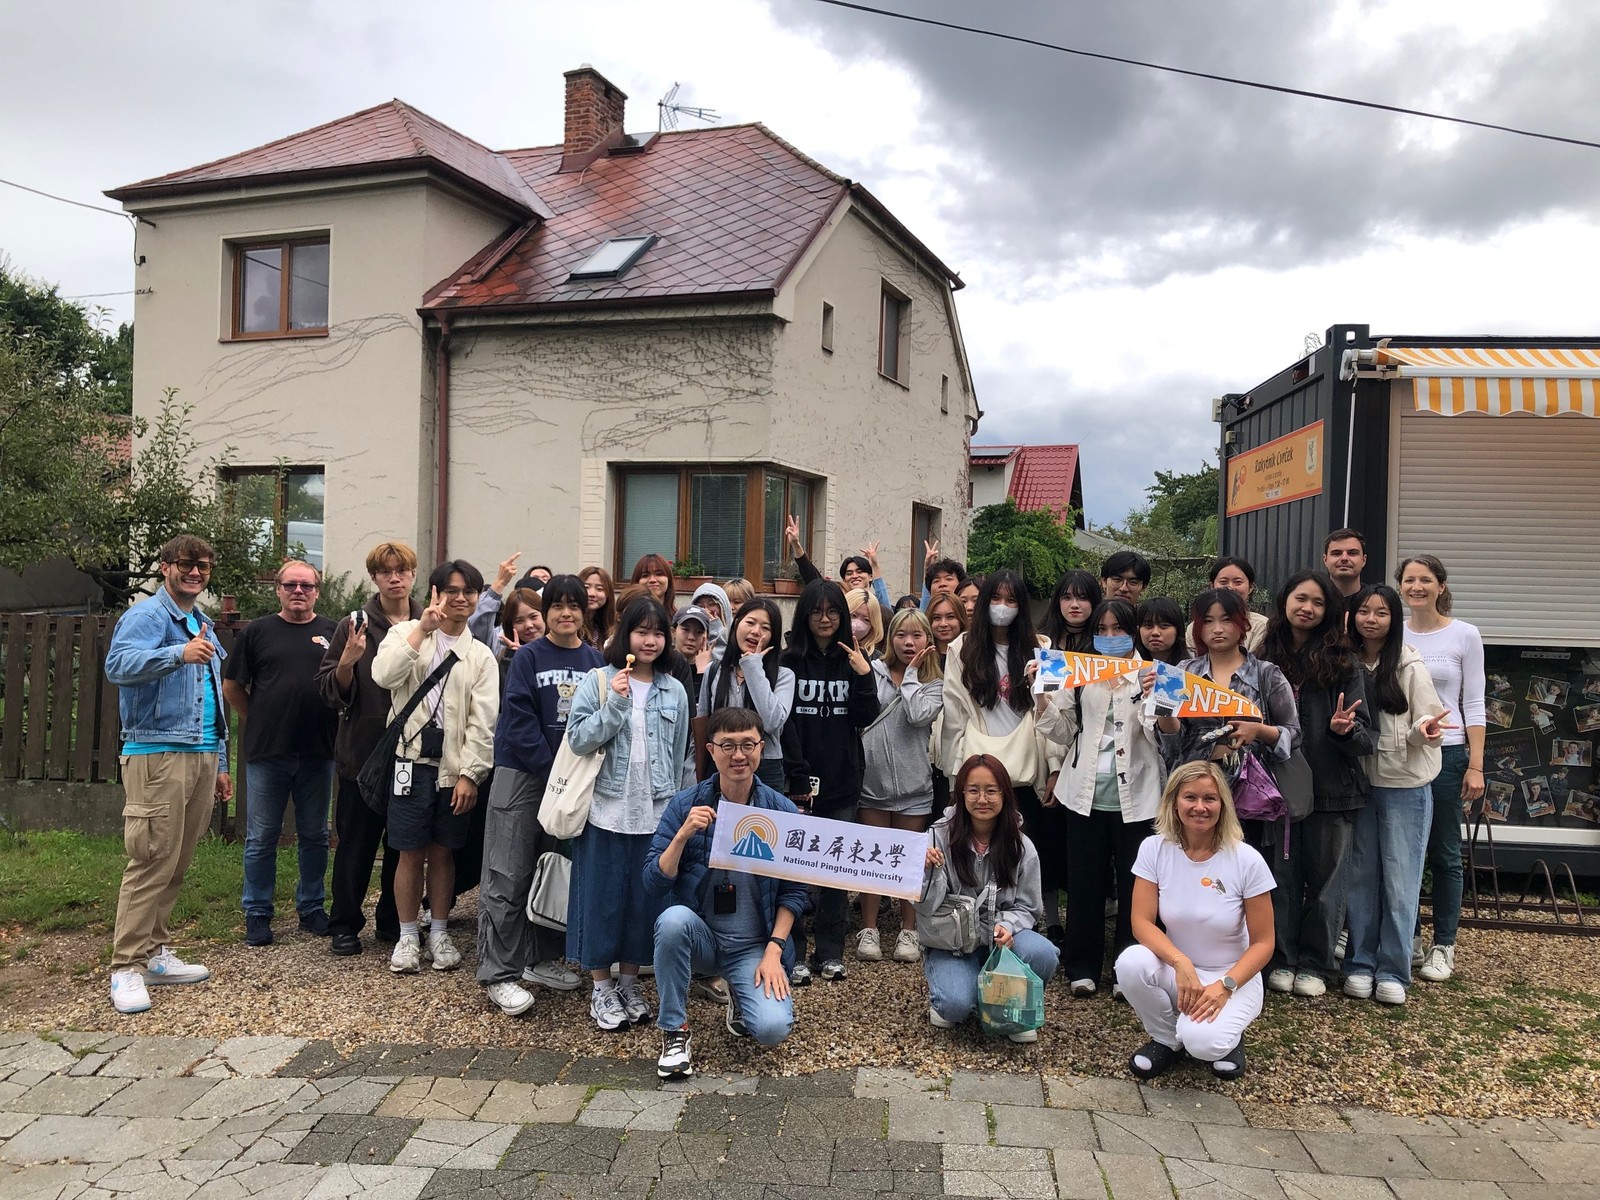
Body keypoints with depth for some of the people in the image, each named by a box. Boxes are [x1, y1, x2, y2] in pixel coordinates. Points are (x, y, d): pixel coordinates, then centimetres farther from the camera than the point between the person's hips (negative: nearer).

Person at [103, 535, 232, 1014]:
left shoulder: (204, 626, 22)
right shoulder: (146, 615, -4)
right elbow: (117, 664, -24)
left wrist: (219, 764, 24)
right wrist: (179, 654, -40)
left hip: (202, 756, 8)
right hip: (157, 754, -8)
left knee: (177, 863, 11)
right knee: (151, 862, -9)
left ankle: (156, 953, 20)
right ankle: (127, 968, -2)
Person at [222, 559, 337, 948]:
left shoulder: (332, 632, 5)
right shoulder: (257, 632, 4)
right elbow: (232, 686, 8)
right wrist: (256, 723, 7)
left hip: (317, 754, 1)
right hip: (268, 753, -1)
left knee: (314, 836, 11)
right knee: (261, 838, 6)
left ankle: (311, 907, 24)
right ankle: (257, 914, 18)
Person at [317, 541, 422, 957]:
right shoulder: (355, 625, -1)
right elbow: (331, 692, -2)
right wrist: (347, 661, -21)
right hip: (363, 752, -2)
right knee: (355, 844, 8)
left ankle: (393, 921, 28)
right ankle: (345, 925, 21)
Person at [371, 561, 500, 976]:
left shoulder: (481, 656, 6)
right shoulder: (406, 633, 3)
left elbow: (483, 721, -1)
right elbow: (384, 675, -17)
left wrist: (470, 774, -9)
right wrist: (421, 629, -17)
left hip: (455, 766, 1)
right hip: (413, 758, -1)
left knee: (443, 852, 10)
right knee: (411, 853, 4)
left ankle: (438, 933, 24)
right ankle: (408, 935, 19)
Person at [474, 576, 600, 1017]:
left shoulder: (596, 661, 5)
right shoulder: (528, 657, -5)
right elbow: (518, 721, -12)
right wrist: (552, 771, -15)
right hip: (522, 777, -4)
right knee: (508, 877, -3)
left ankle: (541, 959, 27)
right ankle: (498, 974, 4)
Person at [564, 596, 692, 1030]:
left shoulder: (674, 691, 5)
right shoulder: (597, 682, -4)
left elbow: (680, 755, 10)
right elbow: (578, 740, -10)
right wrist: (615, 704, -20)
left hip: (655, 813, 3)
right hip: (606, 809, -3)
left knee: (645, 897, 10)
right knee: (602, 896, 5)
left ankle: (629, 981, 26)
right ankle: (601, 987, 19)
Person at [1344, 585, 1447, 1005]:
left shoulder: (1410, 667, -8)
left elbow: (1428, 726, -8)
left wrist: (1425, 730, -28)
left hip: (1405, 785, -4)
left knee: (1400, 880, 2)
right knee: (1361, 876, 10)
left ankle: (1393, 972, 12)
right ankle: (1360, 964, 20)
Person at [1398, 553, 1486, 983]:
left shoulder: (1465, 635, 0)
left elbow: (1473, 704, -1)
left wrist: (1475, 766, -6)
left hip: (1446, 753, -2)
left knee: (1443, 852, 5)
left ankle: (1444, 946, 15)